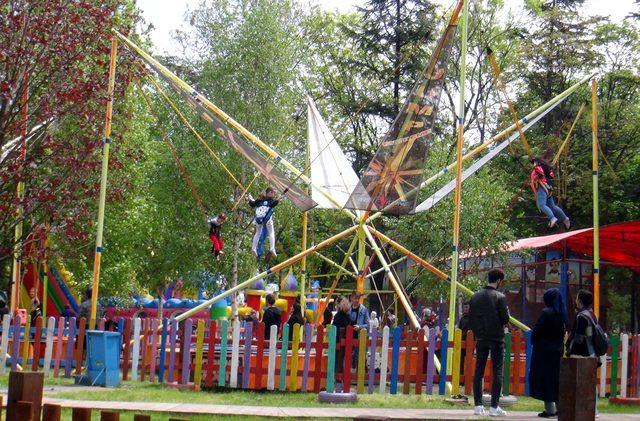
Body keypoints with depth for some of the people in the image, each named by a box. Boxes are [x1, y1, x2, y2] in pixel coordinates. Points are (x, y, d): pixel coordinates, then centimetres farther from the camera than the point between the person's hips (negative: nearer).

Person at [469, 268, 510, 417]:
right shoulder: (500, 297, -9)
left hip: (480, 338, 4)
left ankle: (478, 405, 6)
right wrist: (501, 324, 10)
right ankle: (494, 406, -4)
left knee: (478, 371, 8)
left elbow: (470, 318, 7)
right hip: (496, 338, -4)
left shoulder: (475, 297, 5)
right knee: (497, 371, 0)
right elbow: (505, 318, -12)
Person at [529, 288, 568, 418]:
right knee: (557, 379, 13)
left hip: (544, 350, -7)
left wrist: (534, 342, 4)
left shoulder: (546, 312, -14)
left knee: (544, 378, -1)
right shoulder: (562, 314, 5)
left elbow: (536, 331, -13)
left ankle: (550, 408, -4)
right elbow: (565, 332, 10)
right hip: (558, 350, 7)